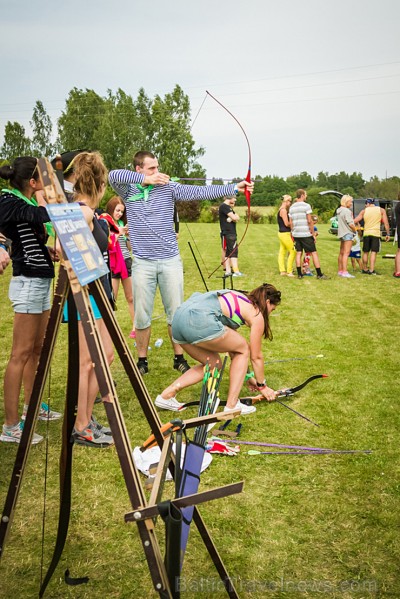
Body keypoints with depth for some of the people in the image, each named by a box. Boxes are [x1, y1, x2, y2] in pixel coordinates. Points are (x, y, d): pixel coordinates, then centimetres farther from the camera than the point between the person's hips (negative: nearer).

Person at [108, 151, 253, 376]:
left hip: (171, 261, 1)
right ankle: (142, 360, 20)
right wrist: (145, 179, -14)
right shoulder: (129, 189, 3)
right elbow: (113, 175, -17)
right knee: (142, 315, 6)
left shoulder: (168, 187, 2)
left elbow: (201, 191, -6)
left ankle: (180, 358, 20)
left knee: (176, 313, 7)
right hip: (143, 263, 0)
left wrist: (234, 188, -15)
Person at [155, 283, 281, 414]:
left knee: (214, 365, 24)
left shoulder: (238, 299, 33)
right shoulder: (256, 315, 11)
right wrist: (262, 386, 31)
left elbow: (231, 345, 39)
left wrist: (247, 376, 46)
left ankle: (166, 395, 19)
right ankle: (232, 405, 11)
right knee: (243, 349, 13)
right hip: (199, 321, -8)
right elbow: (256, 356, 17)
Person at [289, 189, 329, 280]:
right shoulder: (306, 206, -9)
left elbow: (290, 222, 10)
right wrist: (313, 234, -6)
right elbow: (309, 221, -12)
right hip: (306, 234, -6)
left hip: (296, 234, 6)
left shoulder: (292, 207, 9)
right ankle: (319, 274, 0)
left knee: (298, 253, 10)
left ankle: (299, 274, 8)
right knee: (314, 253, 0)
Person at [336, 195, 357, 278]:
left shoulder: (339, 211, 14)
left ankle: (340, 270, 21)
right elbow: (350, 224, -18)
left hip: (341, 233, 10)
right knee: (346, 253, -12)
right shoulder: (347, 211, -14)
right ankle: (345, 272, -17)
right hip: (347, 233, -10)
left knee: (341, 253, 14)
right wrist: (355, 231, -3)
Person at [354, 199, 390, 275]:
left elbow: (355, 221, 1)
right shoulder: (381, 210, 5)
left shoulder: (364, 211, 5)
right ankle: (371, 270, -12)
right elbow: (386, 223, 0)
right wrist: (388, 234, 4)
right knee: (373, 252, -4)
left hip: (366, 234, 2)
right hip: (376, 233, -2)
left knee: (365, 252, 12)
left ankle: (365, 269, 20)